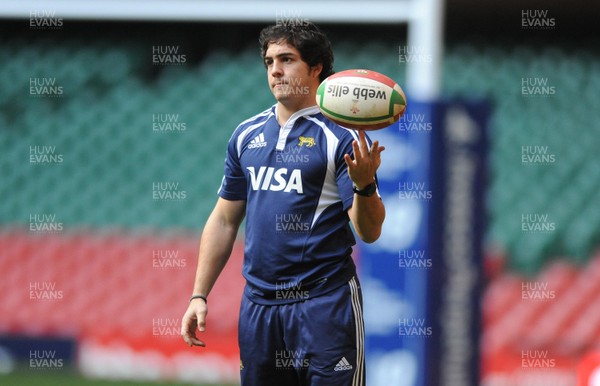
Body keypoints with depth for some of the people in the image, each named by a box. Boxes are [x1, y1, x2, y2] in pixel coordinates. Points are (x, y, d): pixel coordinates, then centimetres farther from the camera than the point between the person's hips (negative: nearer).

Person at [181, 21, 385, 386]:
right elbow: (224, 221, 17)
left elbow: (369, 232, -12)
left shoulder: (341, 135, -6)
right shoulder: (247, 134, 11)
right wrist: (200, 295, 11)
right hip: (258, 303, 5)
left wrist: (364, 184, -32)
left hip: (323, 301, -5)